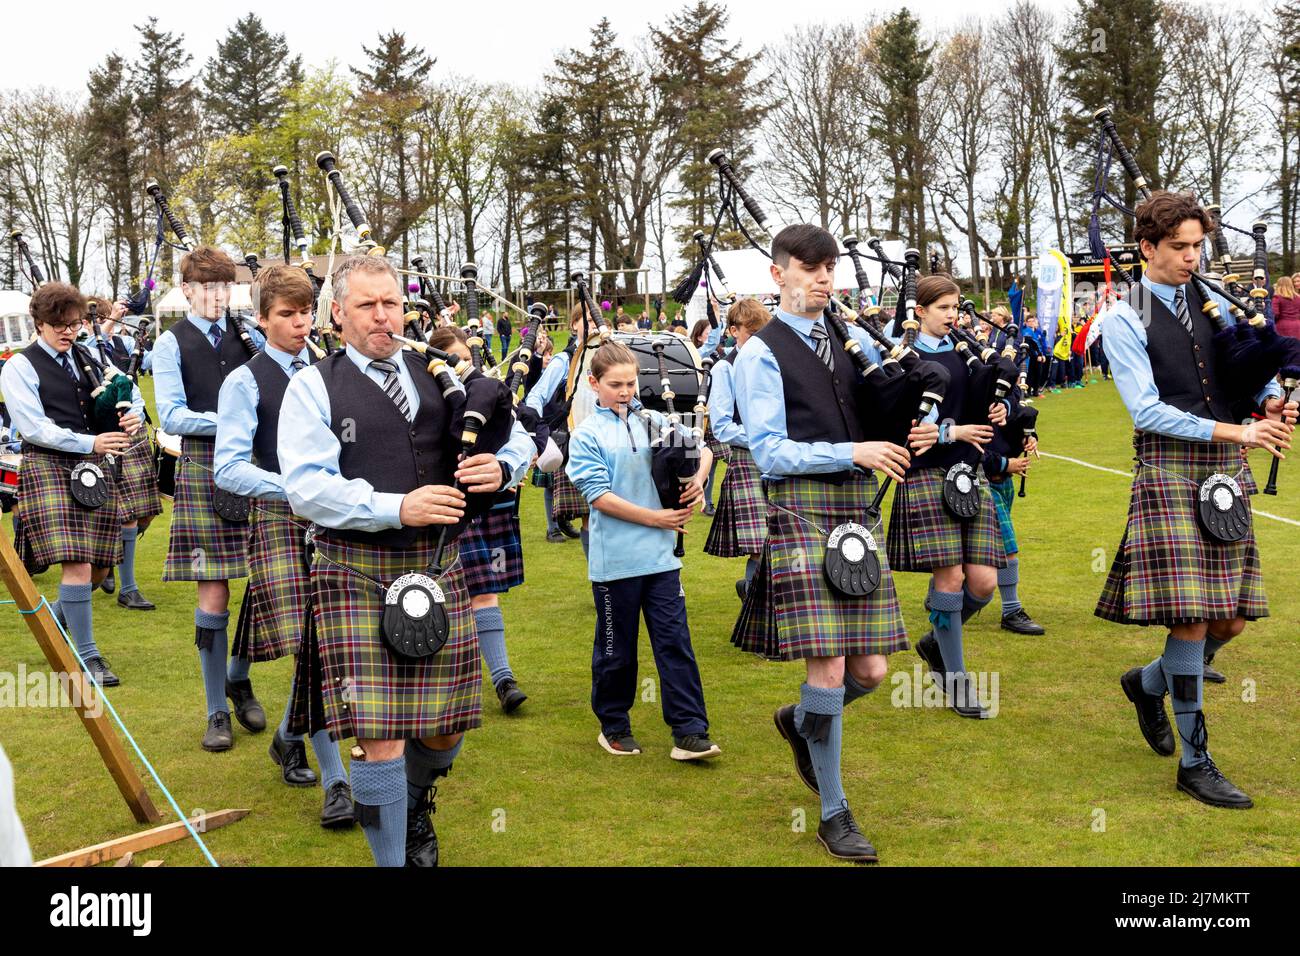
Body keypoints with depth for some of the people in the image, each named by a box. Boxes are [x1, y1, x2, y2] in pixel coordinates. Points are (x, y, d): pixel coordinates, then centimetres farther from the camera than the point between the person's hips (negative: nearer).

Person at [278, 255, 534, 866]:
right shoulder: (314, 387, 0)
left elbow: (517, 437, 15)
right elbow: (307, 487, -11)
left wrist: (503, 466, -8)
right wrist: (395, 508, -21)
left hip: (439, 566, 4)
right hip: (357, 574, -4)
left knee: (445, 728, 12)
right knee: (378, 737, -8)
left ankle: (415, 804, 45)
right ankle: (390, 855, 13)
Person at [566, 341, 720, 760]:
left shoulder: (653, 422, 7)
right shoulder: (587, 435, -5)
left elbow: (700, 449, 16)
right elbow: (599, 495, -12)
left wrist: (698, 478, -6)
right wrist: (654, 517, -14)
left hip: (660, 554, 3)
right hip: (615, 560, -3)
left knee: (675, 642, 2)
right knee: (616, 648, 9)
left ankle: (690, 732, 4)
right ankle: (614, 726, 26)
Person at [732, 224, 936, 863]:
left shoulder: (853, 340, 15)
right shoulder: (761, 353, -3)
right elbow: (769, 452, -10)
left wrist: (913, 435, -2)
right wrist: (852, 453, -19)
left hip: (855, 509, 6)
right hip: (801, 510, -6)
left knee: (870, 671, 5)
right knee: (829, 670, -8)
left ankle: (799, 722, 37)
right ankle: (833, 814, 8)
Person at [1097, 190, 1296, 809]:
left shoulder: (1212, 303, 13)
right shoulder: (1125, 321, -4)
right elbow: (1147, 411, -12)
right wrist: (1235, 431, -17)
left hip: (1227, 470, 6)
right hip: (1170, 471, -6)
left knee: (1231, 620, 5)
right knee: (1190, 619, -8)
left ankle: (1150, 683, 33)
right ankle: (1194, 762, 4)